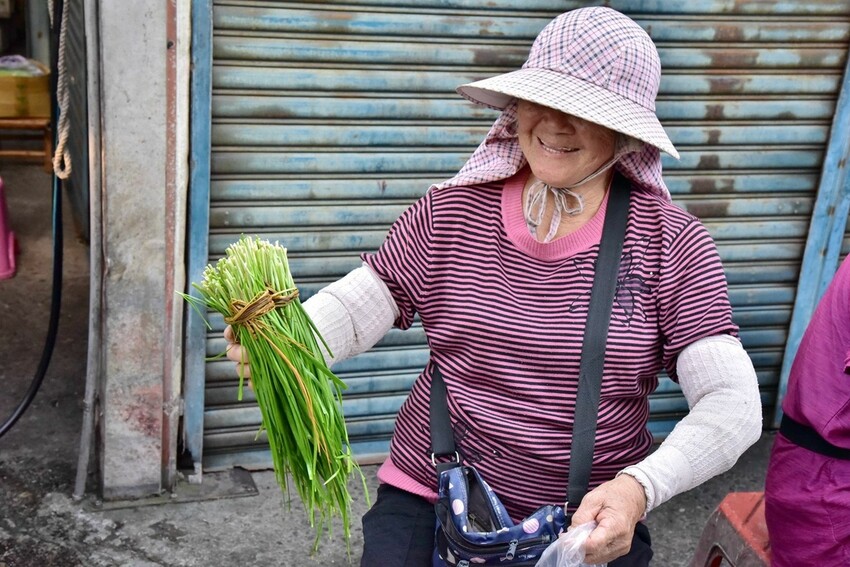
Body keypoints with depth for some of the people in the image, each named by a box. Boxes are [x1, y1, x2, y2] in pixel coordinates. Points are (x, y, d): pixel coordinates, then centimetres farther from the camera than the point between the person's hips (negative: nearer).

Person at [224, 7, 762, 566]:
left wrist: (640, 487, -28)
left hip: (594, 522, 0)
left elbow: (732, 404, -12)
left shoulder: (671, 244, -7)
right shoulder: (453, 212, -2)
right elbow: (352, 308, -4)